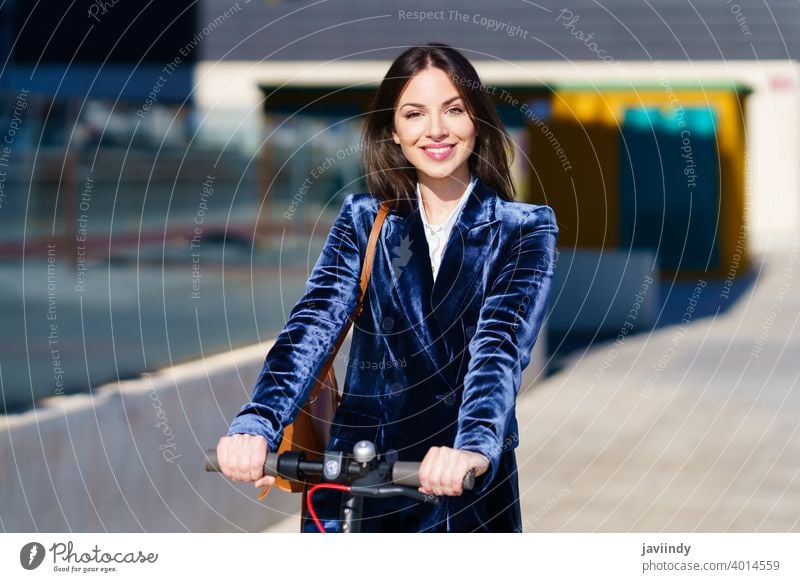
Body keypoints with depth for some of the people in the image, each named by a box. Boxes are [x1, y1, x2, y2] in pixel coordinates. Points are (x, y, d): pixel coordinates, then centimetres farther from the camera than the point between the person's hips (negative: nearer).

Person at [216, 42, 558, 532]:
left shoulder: (523, 229, -1)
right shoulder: (363, 219, 4)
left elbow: (502, 342, -18)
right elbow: (314, 324, -11)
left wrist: (473, 447, -37)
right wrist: (256, 424, -29)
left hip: (468, 487, -1)